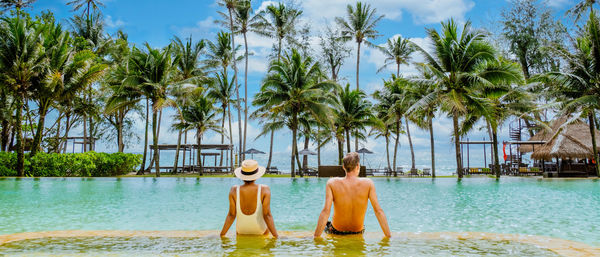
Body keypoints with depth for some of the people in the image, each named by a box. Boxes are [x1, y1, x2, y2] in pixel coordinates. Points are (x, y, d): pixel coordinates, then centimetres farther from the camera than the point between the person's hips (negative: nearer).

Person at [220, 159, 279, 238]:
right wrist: (276, 236, -14)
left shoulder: (234, 190, -15)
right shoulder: (264, 190, -19)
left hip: (241, 232, 2)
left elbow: (231, 215, -12)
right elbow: (267, 215, -21)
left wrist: (222, 234, -1)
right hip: (261, 231, -2)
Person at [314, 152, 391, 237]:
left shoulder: (332, 183, -18)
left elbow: (326, 211, -24)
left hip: (336, 232, -1)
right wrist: (389, 236, -10)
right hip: (358, 232, 1)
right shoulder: (368, 183, -16)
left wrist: (316, 237, -21)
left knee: (326, 225, 35)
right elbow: (379, 211, -17)